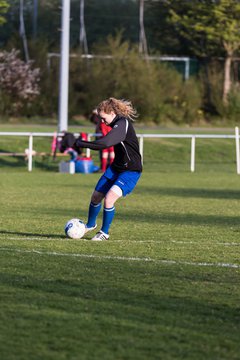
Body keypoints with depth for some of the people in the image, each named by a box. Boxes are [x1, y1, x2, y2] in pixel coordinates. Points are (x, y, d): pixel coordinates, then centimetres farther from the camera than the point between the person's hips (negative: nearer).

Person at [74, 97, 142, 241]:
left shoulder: (123, 124, -26)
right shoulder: (117, 124, 3)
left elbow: (104, 143, -36)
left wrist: (81, 143, -27)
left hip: (130, 171, -9)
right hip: (116, 167, 9)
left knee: (109, 198, -22)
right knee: (96, 196, 12)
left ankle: (104, 232, -4)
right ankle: (91, 225, 38)